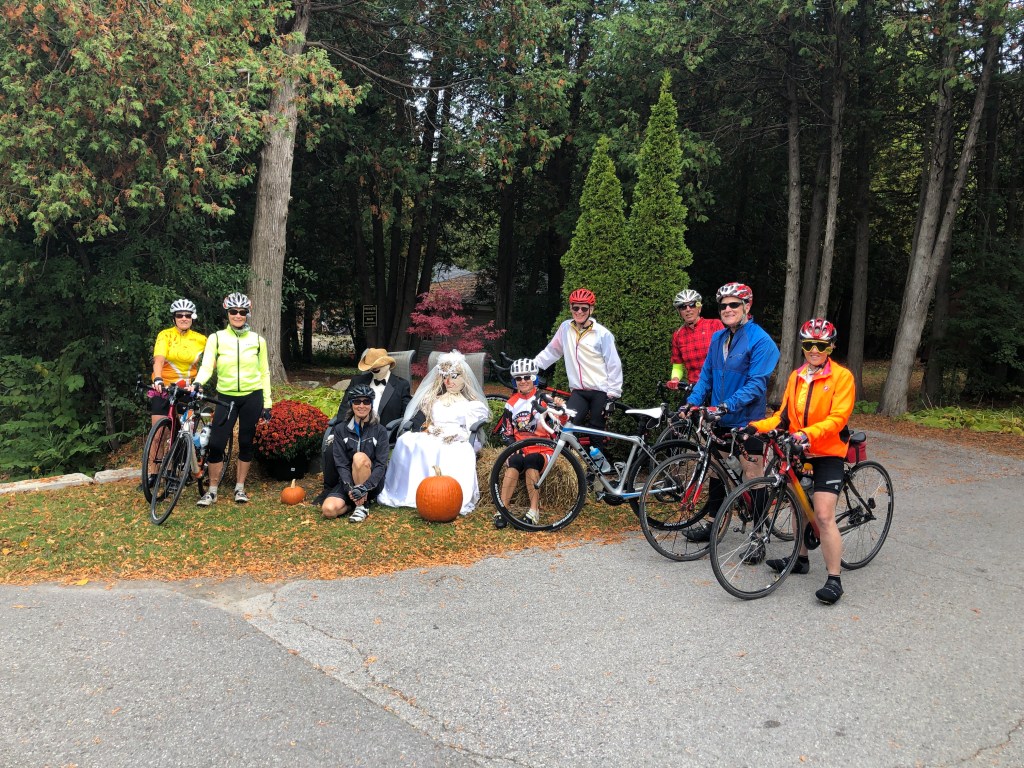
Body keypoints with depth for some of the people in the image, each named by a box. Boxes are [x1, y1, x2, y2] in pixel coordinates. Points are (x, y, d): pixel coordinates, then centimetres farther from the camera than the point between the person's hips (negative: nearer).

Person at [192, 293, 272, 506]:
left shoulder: (257, 340, 1)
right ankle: (212, 491, 9)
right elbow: (206, 366, -9)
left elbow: (264, 373, 5)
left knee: (245, 443, 7)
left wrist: (267, 403, 3)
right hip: (226, 398, 0)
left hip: (252, 397, 0)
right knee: (215, 443, -5)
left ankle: (240, 488, 21)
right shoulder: (216, 338, -1)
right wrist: (198, 382, -30)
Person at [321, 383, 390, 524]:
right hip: (347, 481, 2)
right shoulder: (340, 430, 2)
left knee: (359, 457, -33)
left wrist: (364, 487, -27)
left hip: (372, 484, -1)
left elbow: (381, 465, -11)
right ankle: (359, 500, 1)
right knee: (329, 510, -28)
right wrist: (350, 488, -24)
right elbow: (340, 464, -6)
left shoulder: (380, 431, -1)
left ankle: (362, 505, -19)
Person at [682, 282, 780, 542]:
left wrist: (728, 405, -30)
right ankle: (711, 523, 28)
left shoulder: (760, 341, -13)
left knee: (752, 478, 0)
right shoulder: (718, 338, 8)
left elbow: (756, 384, -20)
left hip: (747, 421, -7)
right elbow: (706, 375, 11)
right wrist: (692, 401, -4)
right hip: (719, 419, 7)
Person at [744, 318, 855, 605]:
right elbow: (784, 415, 6)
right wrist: (757, 426, -10)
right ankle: (801, 559, 35)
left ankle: (834, 579, -6)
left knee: (824, 516, -13)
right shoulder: (796, 377, 7)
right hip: (797, 452, 6)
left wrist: (807, 433, -33)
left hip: (827, 454, -6)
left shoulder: (841, 376, -9)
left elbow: (837, 418, -19)